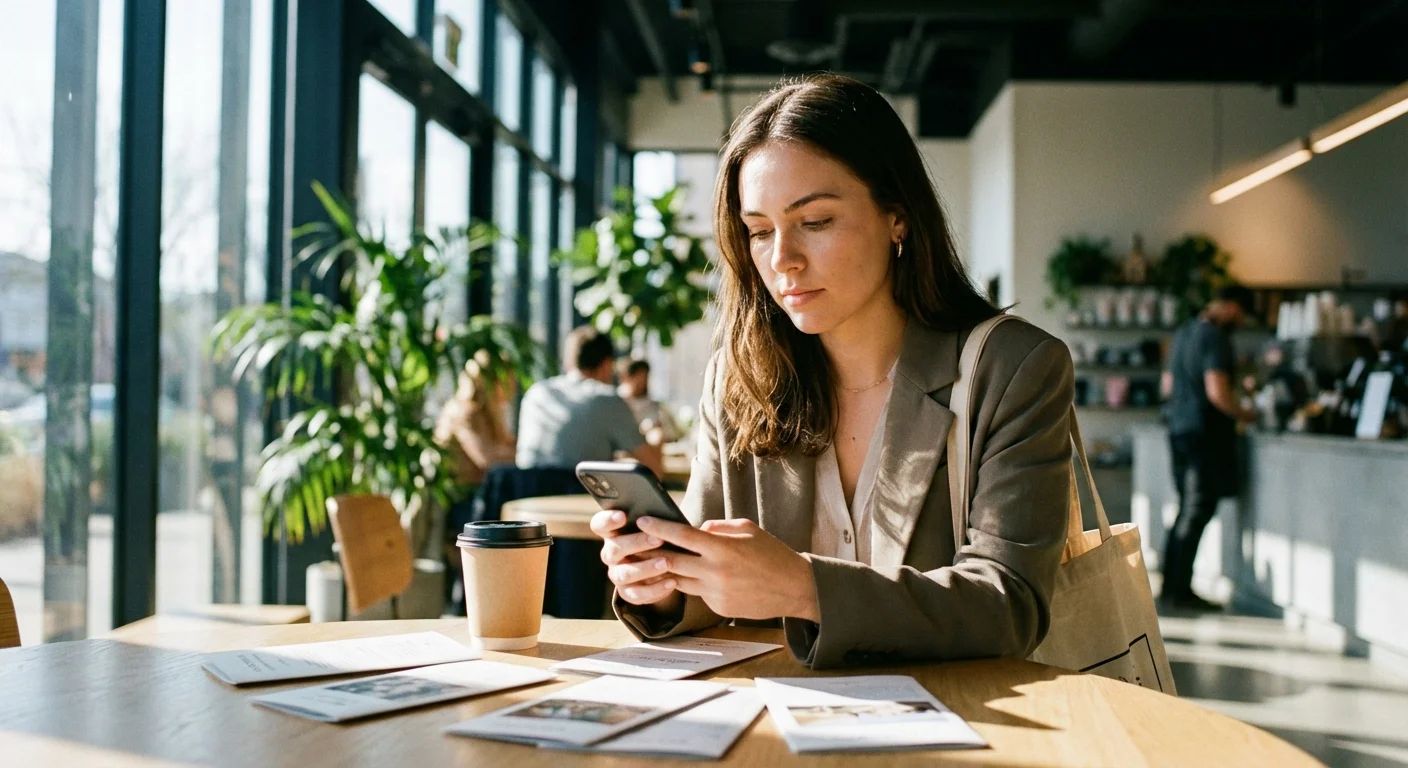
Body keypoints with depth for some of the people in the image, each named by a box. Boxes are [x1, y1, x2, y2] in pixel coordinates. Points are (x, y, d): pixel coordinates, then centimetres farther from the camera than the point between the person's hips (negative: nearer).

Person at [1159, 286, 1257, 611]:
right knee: (1196, 512, -4)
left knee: (1188, 510, 14)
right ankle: (1180, 591, -1)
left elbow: (1167, 385, 23)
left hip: (1179, 429, 9)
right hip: (1205, 433, -9)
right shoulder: (1216, 338, -13)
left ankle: (1172, 587, 16)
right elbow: (1217, 391, -21)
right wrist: (1244, 414, -7)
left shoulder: (1184, 332, 16)